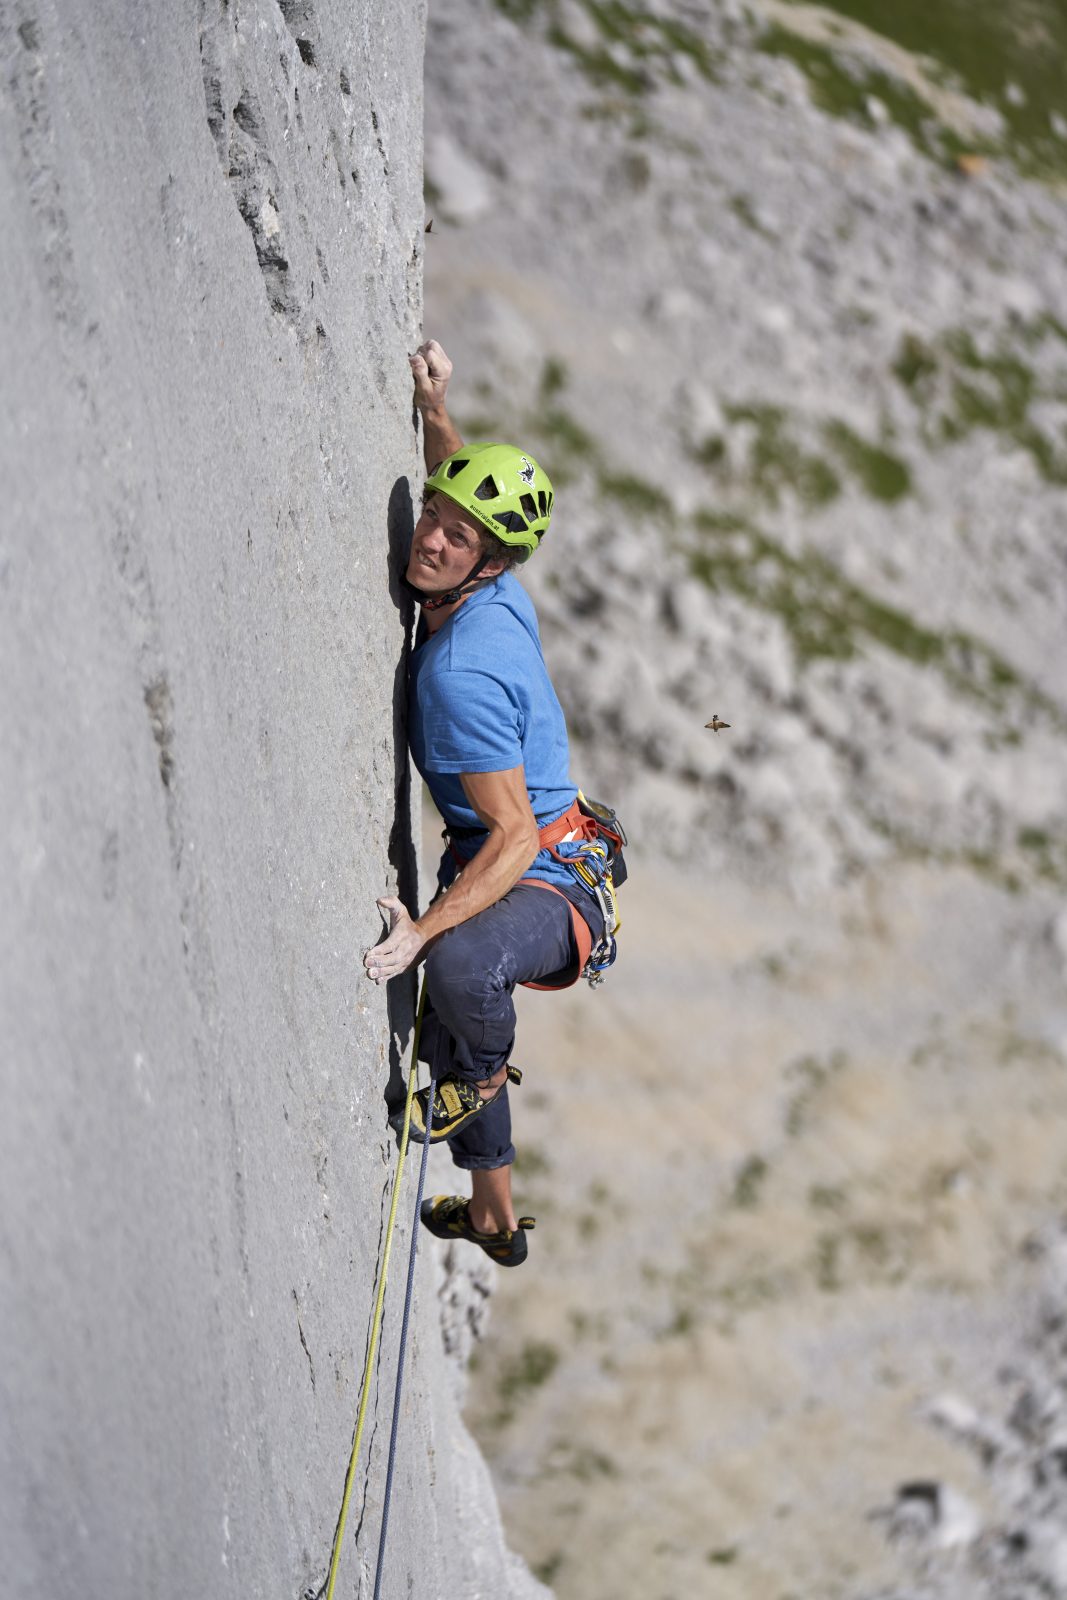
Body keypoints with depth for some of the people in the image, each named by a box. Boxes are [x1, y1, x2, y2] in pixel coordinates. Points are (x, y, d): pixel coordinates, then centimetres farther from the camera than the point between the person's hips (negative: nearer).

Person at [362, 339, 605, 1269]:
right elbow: (466, 486, 20)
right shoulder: (498, 594, -5)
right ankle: (495, 1220, 50)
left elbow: (514, 835, -30)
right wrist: (435, 411, 11)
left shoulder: (462, 670, -31)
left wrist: (424, 934, -34)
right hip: (504, 862, 10)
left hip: (546, 884, -10)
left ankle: (489, 1070, -5)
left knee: (461, 968, -42)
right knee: (450, 1033, 27)